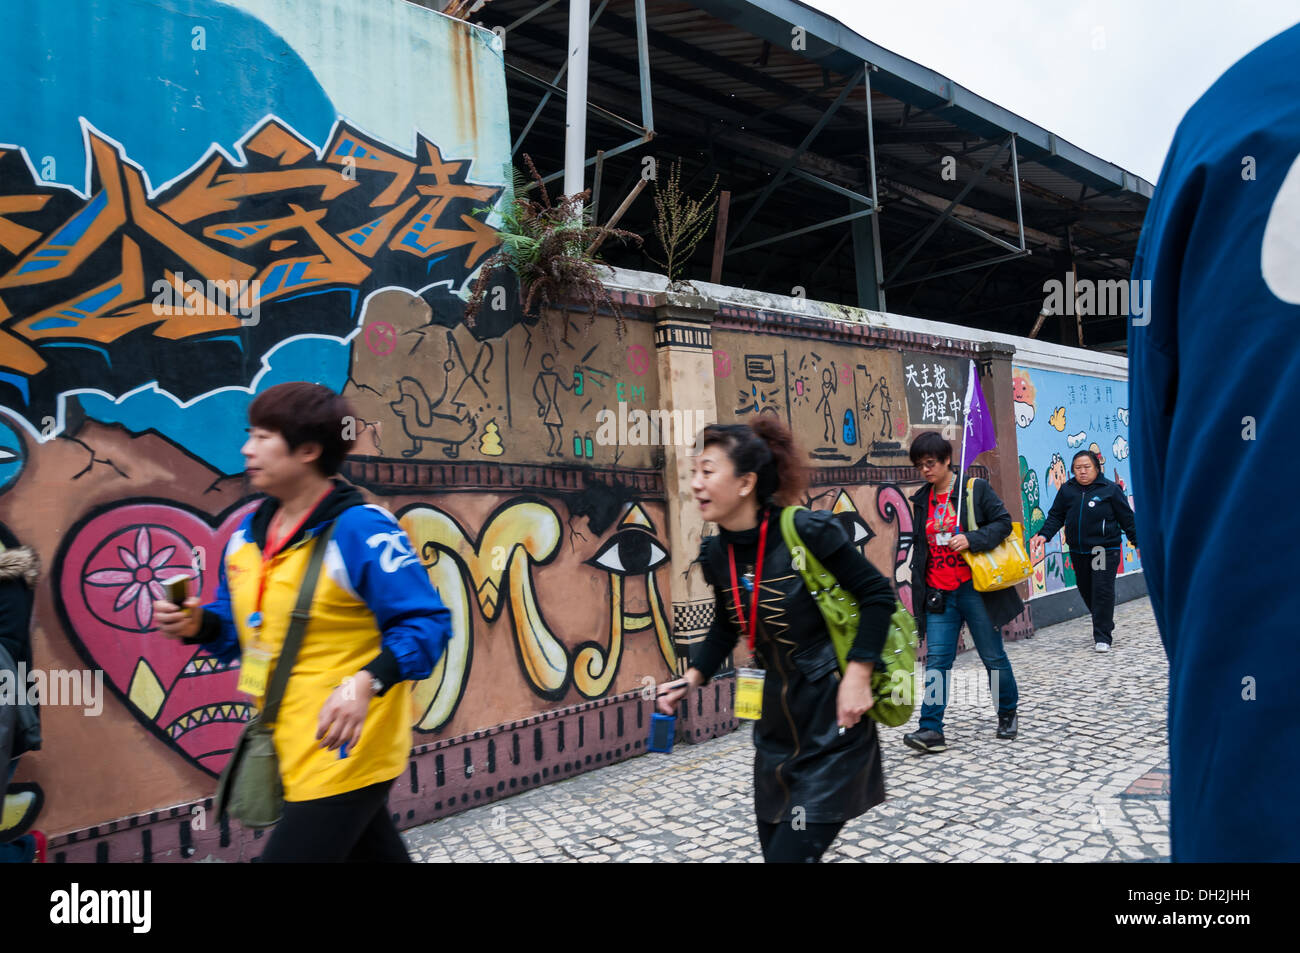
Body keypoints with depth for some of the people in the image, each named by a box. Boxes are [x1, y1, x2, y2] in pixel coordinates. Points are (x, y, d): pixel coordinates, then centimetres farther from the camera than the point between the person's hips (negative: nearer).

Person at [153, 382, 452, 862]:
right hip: (291, 751, 8)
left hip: (345, 750, -8)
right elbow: (244, 625, 17)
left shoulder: (361, 529, -20)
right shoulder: (249, 532, 6)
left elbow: (425, 623, -21)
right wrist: (198, 625, -3)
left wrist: (366, 683, -33)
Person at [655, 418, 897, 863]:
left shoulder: (807, 531, -19)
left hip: (833, 725, -6)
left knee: (792, 852, -7)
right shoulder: (717, 554, 0)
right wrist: (693, 677, 4)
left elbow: (878, 595, -13)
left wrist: (857, 676, -18)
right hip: (776, 724, 6)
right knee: (773, 846, 15)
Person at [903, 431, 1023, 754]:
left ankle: (1008, 714, 30)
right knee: (937, 660, -3)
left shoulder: (976, 488, -2)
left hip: (975, 589, -3)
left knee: (993, 656, 9)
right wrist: (919, 591, 15)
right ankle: (931, 729, -5)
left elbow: (1003, 522, -6)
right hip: (939, 594, 4)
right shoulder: (922, 500, 12)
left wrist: (971, 539, -21)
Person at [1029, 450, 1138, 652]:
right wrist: (1044, 534, -7)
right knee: (1086, 592, 13)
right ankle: (1106, 626, 34)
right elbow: (1056, 516, 8)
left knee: (1103, 591, -8)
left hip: (1105, 550, -4)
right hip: (1078, 552, 4)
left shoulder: (1110, 489, -3)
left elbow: (1126, 518, 2)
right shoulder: (1067, 490, 6)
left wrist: (1138, 541, 4)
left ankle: (1103, 637, -1)